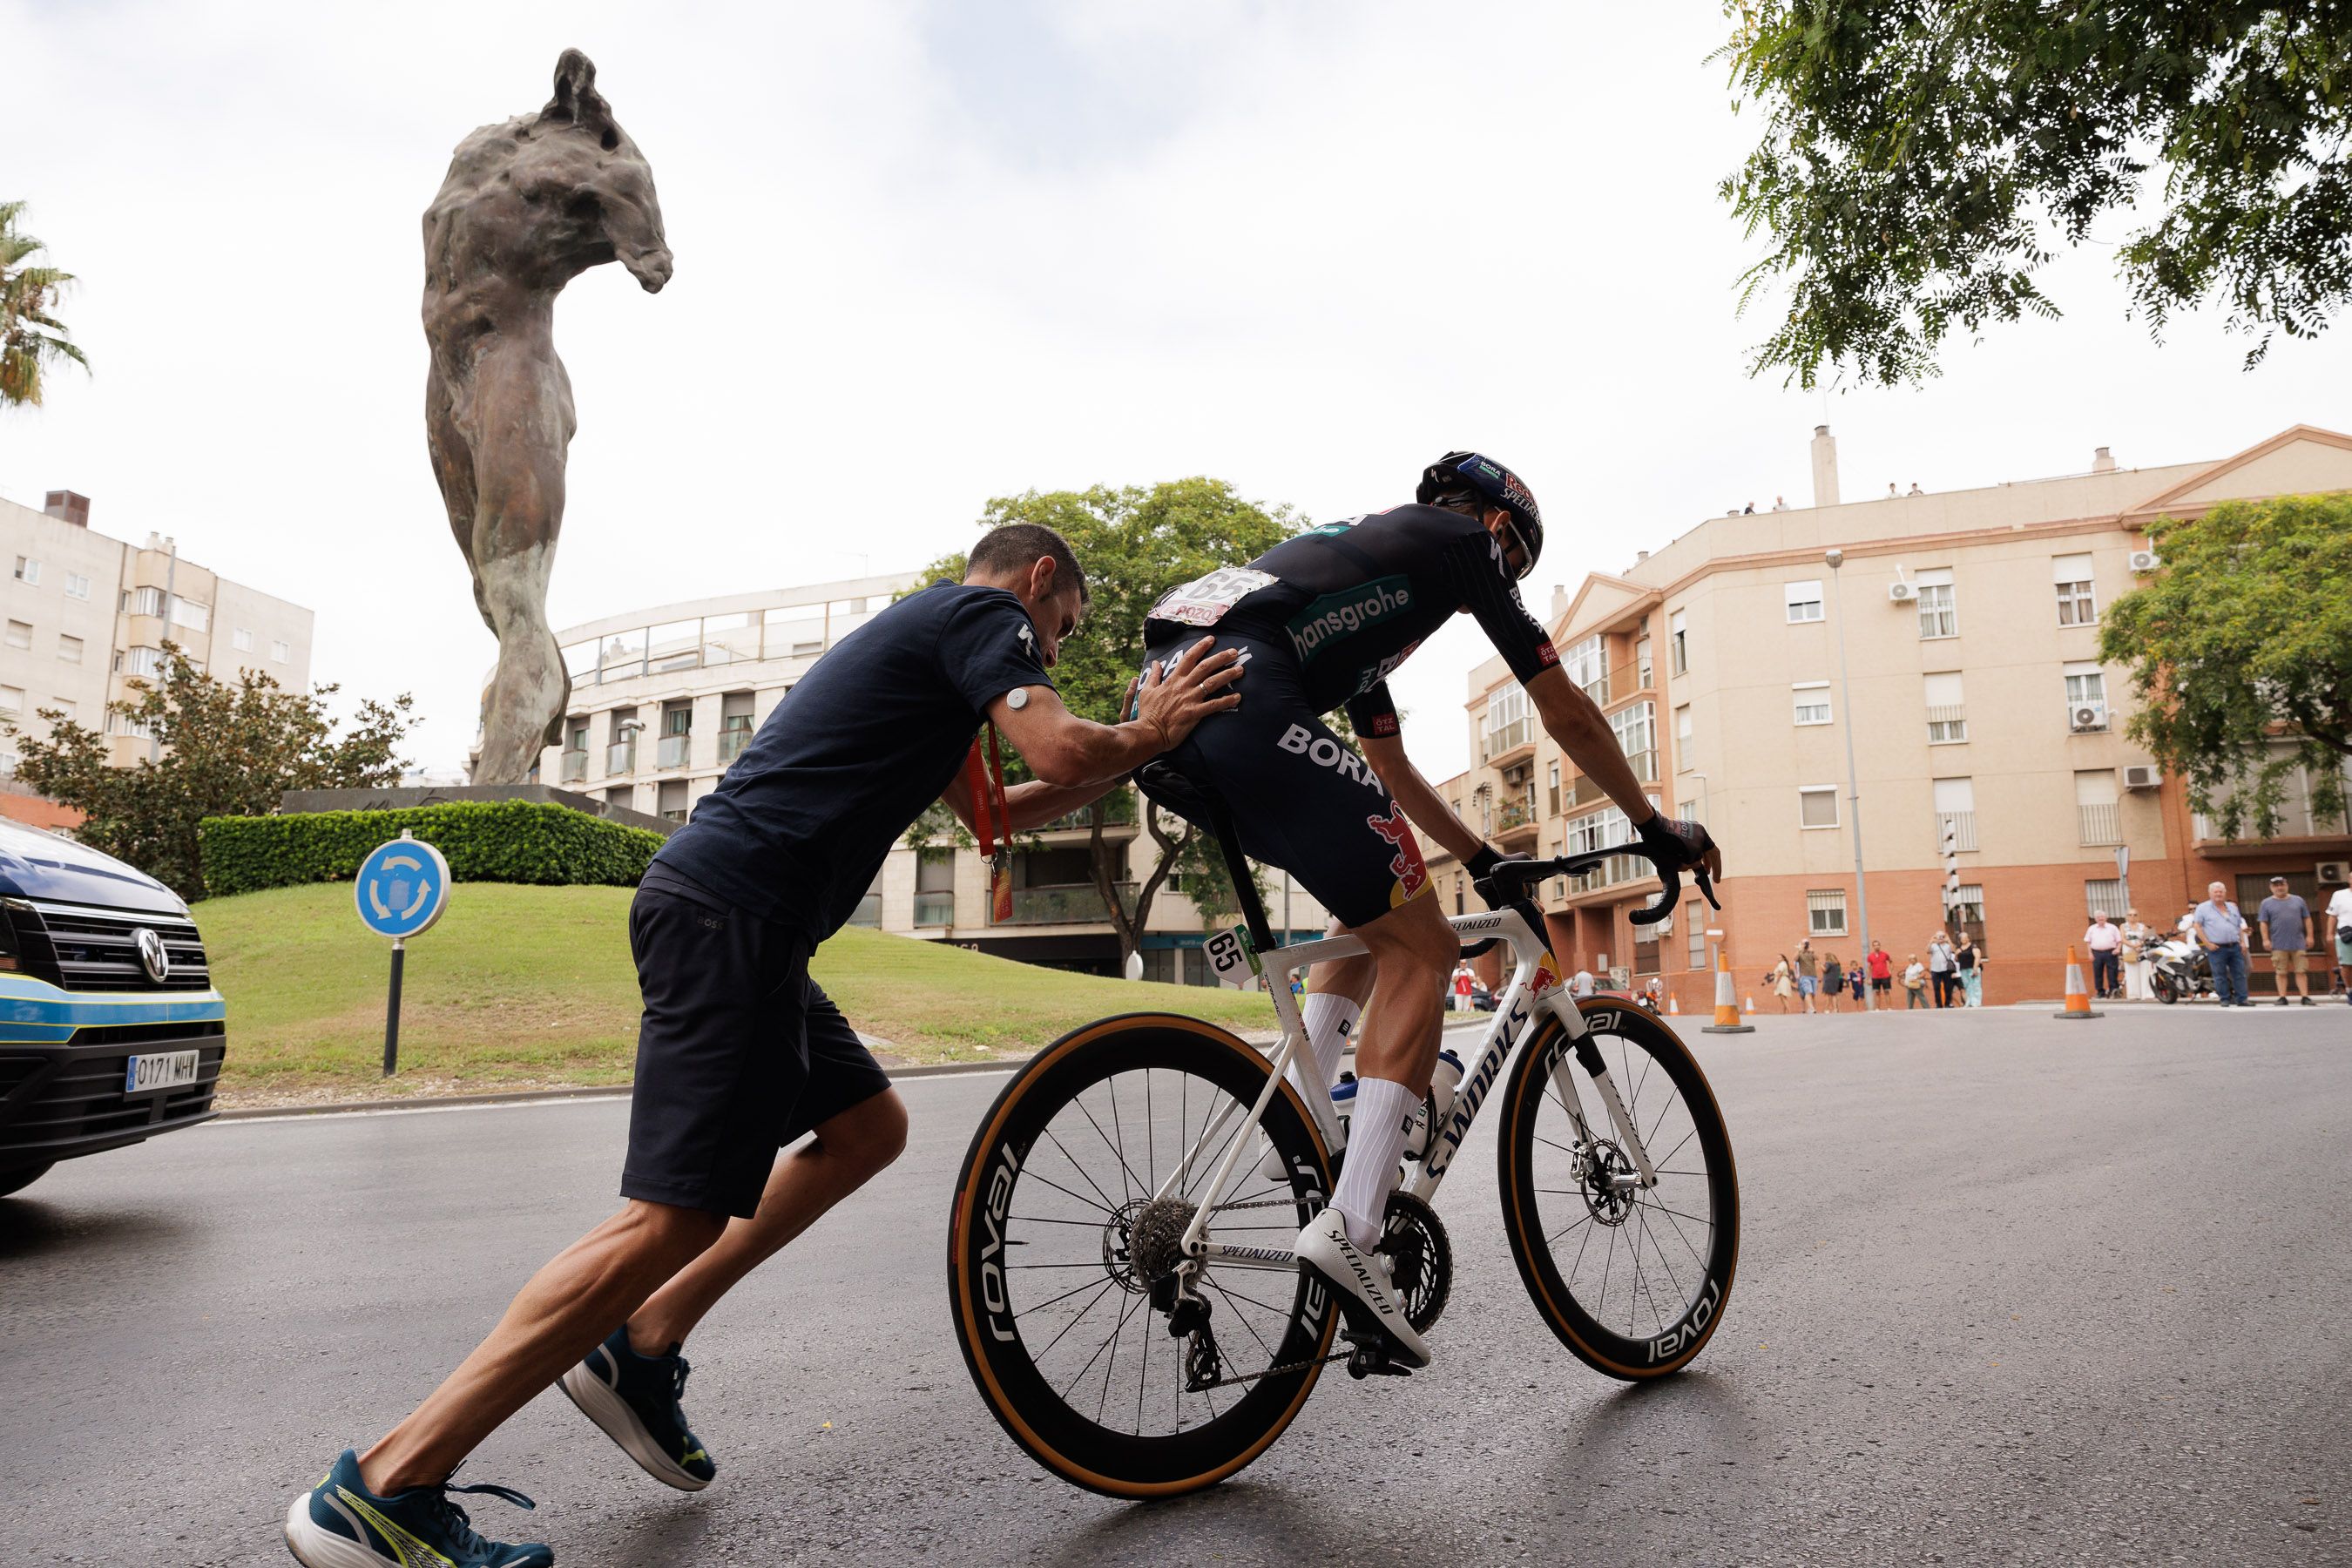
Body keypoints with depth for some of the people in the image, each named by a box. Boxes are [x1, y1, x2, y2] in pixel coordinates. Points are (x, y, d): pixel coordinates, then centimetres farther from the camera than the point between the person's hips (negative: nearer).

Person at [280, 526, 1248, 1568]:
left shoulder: (921, 639, 29)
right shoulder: (984, 612, 1)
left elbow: (995, 811, 32)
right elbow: (1061, 751, -17)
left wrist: (1134, 745, 26)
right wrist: (1150, 736, 4)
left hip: (717, 910, 11)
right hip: (732, 916, -11)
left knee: (868, 1128, 16)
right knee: (678, 1216, -11)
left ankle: (641, 1346, 18)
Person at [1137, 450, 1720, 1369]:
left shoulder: (1367, 556, 38)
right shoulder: (1463, 540, 15)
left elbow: (1389, 767, 41)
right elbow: (1566, 715, 14)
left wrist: (1481, 860, 47)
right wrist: (1656, 828, 26)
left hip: (1160, 708, 9)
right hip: (1240, 697, -9)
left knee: (1378, 906, 23)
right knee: (1418, 947, -2)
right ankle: (1348, 1231, -11)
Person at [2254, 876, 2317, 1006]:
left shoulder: (2298, 900, 11)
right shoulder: (2266, 903, 6)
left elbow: (2307, 919, 11)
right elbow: (2263, 923, 2)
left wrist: (2309, 936, 4)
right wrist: (2265, 939, -6)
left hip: (2298, 943, 1)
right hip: (2278, 945, -1)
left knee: (2301, 971, 0)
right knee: (2281, 973, 2)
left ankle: (2305, 997, 2)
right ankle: (2282, 998, 5)